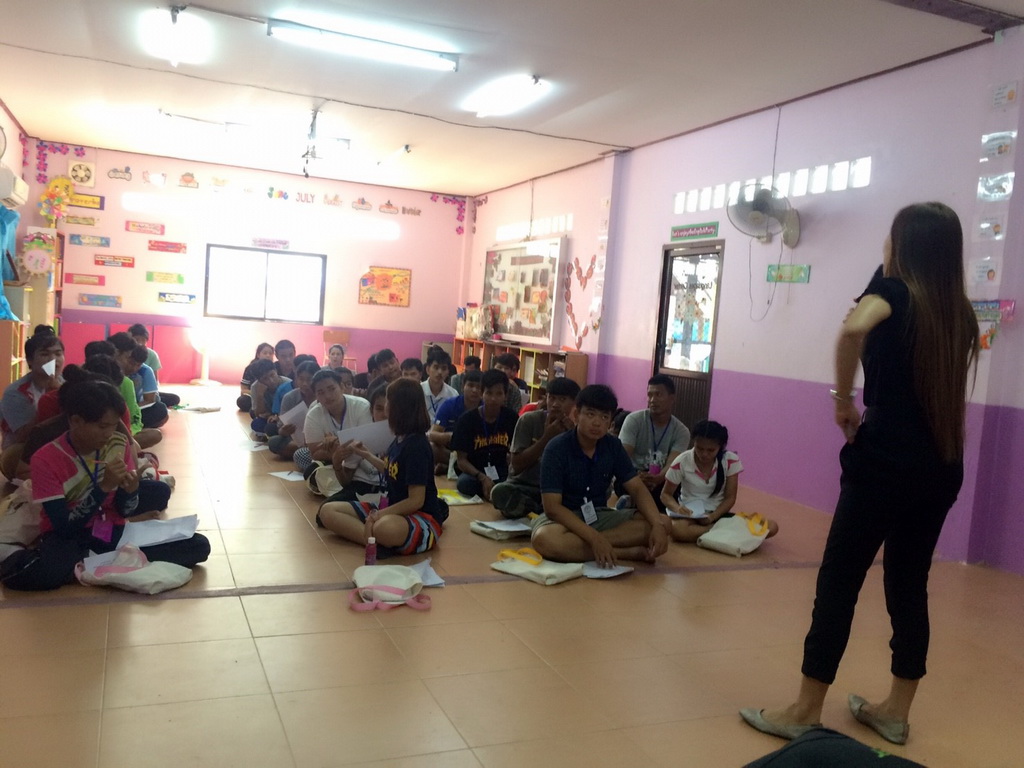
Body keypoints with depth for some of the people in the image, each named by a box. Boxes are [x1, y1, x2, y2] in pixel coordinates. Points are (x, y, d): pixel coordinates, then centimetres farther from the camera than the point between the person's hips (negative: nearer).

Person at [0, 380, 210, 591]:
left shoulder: (119, 445, -3)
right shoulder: (46, 459, -15)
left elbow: (125, 511, 4)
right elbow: (63, 527, -19)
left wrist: (131, 489, -20)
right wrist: (104, 486, -29)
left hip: (112, 532, 4)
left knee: (198, 545, -17)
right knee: (20, 572, -40)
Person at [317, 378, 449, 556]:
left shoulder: (417, 446, -20)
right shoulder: (400, 440, 6)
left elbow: (416, 501, -21)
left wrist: (378, 515, -20)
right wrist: (367, 455, 31)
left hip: (422, 518, -10)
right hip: (393, 509, 10)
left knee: (385, 528, -47)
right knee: (328, 511, -5)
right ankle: (378, 540, -21)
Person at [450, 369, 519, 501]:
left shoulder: (511, 418, -1)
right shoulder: (467, 419, -8)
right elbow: (461, 459, -10)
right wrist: (482, 478, -26)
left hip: (501, 473, 0)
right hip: (473, 472, 0)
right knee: (464, 482, -36)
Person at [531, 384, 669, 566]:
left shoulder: (613, 446, -2)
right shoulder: (557, 448, -18)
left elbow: (637, 488, -2)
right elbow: (552, 507, -23)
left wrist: (657, 525, -22)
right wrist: (593, 537, -36)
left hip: (599, 516, 5)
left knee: (657, 525, -16)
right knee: (546, 540, -40)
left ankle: (575, 543, -23)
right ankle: (630, 552, -27)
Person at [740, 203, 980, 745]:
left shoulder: (893, 290, -6)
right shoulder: (959, 312, 13)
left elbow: (854, 328, -30)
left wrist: (843, 401, -18)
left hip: (886, 463, -7)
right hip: (943, 469, 7)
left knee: (839, 582, 0)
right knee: (909, 586, 14)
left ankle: (805, 712, 8)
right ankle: (895, 711, 25)